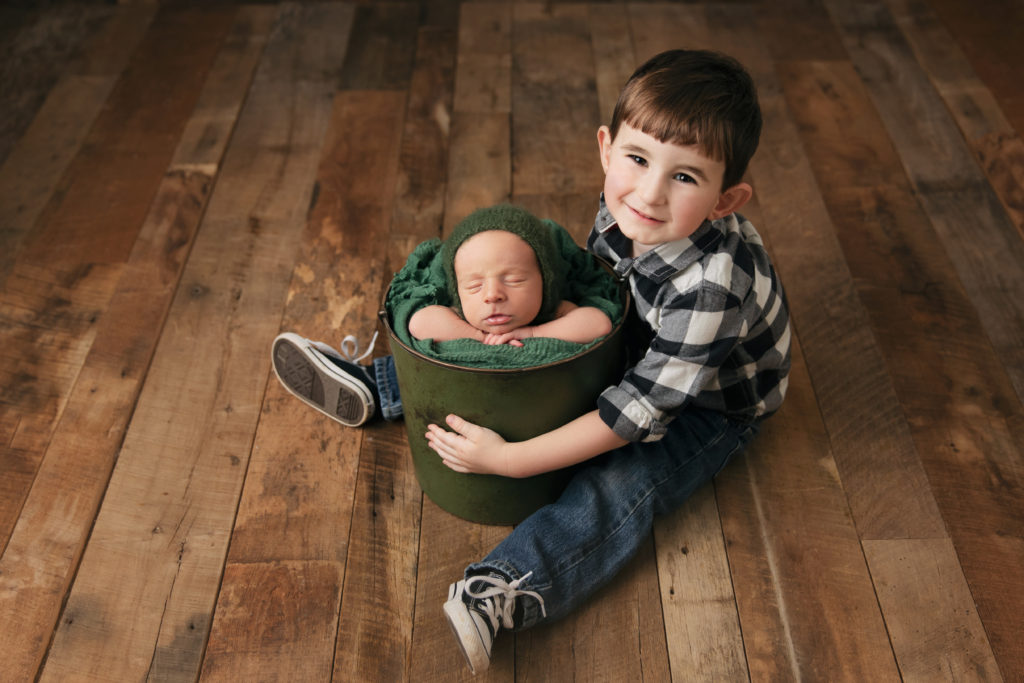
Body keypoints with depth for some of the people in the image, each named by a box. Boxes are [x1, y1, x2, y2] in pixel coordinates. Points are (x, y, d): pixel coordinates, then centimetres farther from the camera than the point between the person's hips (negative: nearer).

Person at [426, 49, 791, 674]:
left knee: (617, 485, -32)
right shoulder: (624, 206, -22)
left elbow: (640, 409, -37)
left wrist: (510, 459, -34)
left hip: (714, 404, -6)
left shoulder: (711, 285, -43)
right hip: (639, 346, 7)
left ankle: (499, 593, -39)